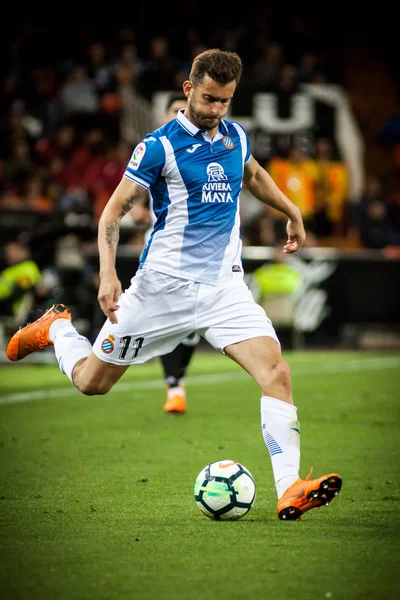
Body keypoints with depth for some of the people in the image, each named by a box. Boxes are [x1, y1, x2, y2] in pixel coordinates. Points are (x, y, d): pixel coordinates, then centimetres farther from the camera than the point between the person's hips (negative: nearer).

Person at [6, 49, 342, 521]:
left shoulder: (236, 138, 9)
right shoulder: (160, 145, -9)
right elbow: (113, 211, -9)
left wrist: (292, 213, 38)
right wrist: (107, 274, -21)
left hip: (225, 284, 4)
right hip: (164, 284, -4)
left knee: (276, 372, -19)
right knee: (91, 381, 7)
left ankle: (289, 491, -23)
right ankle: (56, 329, 41)